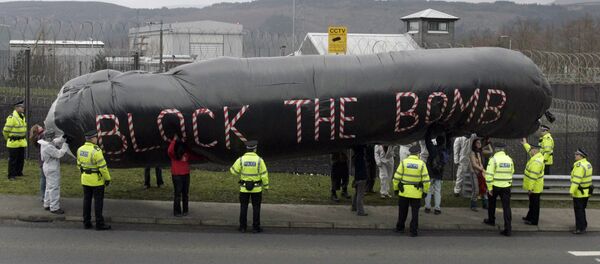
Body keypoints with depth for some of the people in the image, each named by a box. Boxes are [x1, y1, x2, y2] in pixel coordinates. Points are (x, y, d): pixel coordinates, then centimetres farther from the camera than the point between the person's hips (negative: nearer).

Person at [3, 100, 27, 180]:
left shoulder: (23, 116, 10)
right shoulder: (11, 117, -17)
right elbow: (6, 130, -13)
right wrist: (8, 139, 1)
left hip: (22, 143, 8)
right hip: (13, 143, -8)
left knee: (21, 159, 14)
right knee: (12, 159, -1)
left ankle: (19, 172, 28)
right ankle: (11, 175, 6)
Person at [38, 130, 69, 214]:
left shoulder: (45, 143, 4)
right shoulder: (48, 147, -26)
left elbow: (56, 141, 13)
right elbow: (59, 154, -25)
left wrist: (63, 137, -1)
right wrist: (65, 145, -16)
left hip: (49, 168, 11)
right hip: (52, 169, -11)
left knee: (49, 187, 21)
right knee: (54, 188, -6)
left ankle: (47, 204, 31)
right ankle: (54, 208, -2)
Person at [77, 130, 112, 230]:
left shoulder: (80, 149, 2)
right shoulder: (96, 151, -21)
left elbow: (79, 164, 12)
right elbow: (102, 166, -19)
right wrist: (107, 178, -10)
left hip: (85, 179, 7)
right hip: (96, 180, -7)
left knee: (87, 200, 13)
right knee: (98, 201, 0)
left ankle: (86, 223, 16)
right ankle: (99, 224, 3)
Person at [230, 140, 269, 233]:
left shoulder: (241, 159, -9)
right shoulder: (259, 160, -12)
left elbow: (234, 171, -1)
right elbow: (264, 174, -9)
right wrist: (266, 186, 2)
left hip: (244, 188, 1)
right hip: (256, 188, -1)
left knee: (243, 207, 10)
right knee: (256, 208, 7)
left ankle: (243, 227, 11)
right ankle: (255, 227, 8)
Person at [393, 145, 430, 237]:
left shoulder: (403, 162, -4)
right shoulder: (421, 164, -4)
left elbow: (397, 177, -4)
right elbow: (426, 179, -4)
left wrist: (396, 188, 7)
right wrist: (425, 191, 6)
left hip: (404, 191, 1)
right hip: (416, 193, -1)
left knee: (402, 211, 15)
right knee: (415, 212, 6)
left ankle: (400, 227, 28)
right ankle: (414, 231, 4)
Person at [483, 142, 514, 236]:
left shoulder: (494, 159, -12)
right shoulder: (509, 159, 2)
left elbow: (489, 174, -17)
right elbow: (511, 172, 10)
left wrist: (489, 188, -12)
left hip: (495, 186, -2)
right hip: (506, 186, 3)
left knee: (492, 203, 23)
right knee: (506, 207, 0)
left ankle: (491, 220, 40)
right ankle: (508, 229, -7)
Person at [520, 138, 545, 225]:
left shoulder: (536, 162, -28)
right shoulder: (538, 156, 3)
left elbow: (533, 176, -28)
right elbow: (530, 150, 27)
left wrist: (530, 188, -25)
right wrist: (525, 144, 37)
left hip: (534, 188, -10)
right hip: (535, 187, 10)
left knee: (534, 204, 1)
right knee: (532, 203, 22)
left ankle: (534, 221, 9)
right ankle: (530, 217, 34)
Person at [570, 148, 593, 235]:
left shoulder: (579, 165, -22)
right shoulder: (588, 164, 8)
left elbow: (576, 180, -26)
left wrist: (572, 191, -23)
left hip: (579, 193, -9)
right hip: (586, 192, 9)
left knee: (578, 210, -2)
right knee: (582, 209, 22)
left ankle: (580, 228, 1)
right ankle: (583, 225, 33)